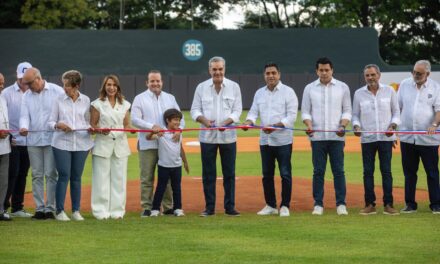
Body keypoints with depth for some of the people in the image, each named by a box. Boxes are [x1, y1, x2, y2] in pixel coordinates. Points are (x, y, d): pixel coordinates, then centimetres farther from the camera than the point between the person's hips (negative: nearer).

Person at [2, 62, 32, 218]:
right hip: (12, 141, -4)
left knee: (22, 175, 8)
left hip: (28, 142, 4)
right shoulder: (7, 93, -1)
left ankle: (17, 208, 16)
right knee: (12, 174, -7)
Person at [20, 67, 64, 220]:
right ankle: (39, 208, 10)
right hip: (33, 140, 4)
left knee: (51, 174, -4)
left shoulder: (57, 91, -1)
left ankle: (50, 208, 1)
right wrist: (24, 127, -19)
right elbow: (24, 115, 2)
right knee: (37, 175, 5)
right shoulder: (27, 96, 10)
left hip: (52, 139, -4)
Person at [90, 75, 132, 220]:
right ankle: (101, 211, 3)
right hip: (103, 144, -3)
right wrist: (101, 130, -20)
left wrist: (128, 129, -6)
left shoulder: (124, 104, 11)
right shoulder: (97, 104, 1)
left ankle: (117, 210, 10)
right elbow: (92, 125, 0)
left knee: (119, 179, 4)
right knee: (102, 179, -3)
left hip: (120, 144, 3)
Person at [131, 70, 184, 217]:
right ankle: (146, 208, 4)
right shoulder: (140, 99, 3)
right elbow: (134, 119, -7)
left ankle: (168, 207, 14)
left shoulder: (170, 98, 15)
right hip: (147, 144, -3)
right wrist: (151, 126, -20)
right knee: (147, 178, -1)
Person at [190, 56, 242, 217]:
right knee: (208, 173, 3)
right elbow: (195, 110, 5)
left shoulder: (234, 87, 4)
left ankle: (230, 207, 9)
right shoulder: (201, 87, 5)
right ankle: (209, 207, 10)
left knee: (229, 173, 2)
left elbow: (237, 110, 1)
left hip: (228, 136, 0)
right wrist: (204, 120, -15)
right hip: (207, 136, 0)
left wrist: (226, 122, -17)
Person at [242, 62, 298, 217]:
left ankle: (285, 206, 5)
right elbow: (254, 112, 10)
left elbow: (291, 117, -10)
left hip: (283, 140, -5)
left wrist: (275, 126, -23)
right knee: (267, 174, 9)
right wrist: (249, 122, -13)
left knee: (285, 174, -3)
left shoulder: (288, 92, -4)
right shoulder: (259, 93, 13)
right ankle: (270, 206, 18)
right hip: (265, 140, 5)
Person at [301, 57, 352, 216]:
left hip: (336, 137, -1)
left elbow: (347, 110, 7)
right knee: (318, 171, 2)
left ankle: (341, 204, 2)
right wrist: (309, 124, -11)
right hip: (317, 136, 1)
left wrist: (343, 126, -11)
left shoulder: (342, 87, 7)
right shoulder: (309, 88, 9)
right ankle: (318, 204, 6)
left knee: (338, 170, -2)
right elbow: (305, 111, 8)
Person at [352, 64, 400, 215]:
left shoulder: (389, 91, 5)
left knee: (386, 170, -1)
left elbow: (396, 112, 9)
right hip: (367, 138, 1)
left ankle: (388, 204, 2)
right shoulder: (359, 93, 6)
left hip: (385, 137, -1)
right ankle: (370, 204, 7)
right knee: (368, 171, 1)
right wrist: (356, 126, -9)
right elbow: (355, 115, 11)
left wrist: (393, 125, -9)